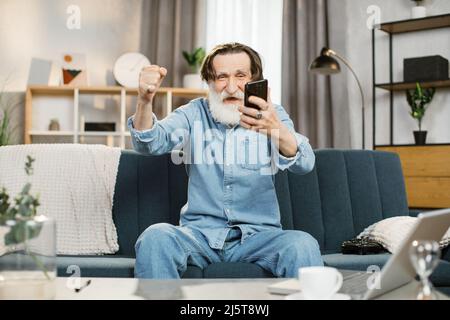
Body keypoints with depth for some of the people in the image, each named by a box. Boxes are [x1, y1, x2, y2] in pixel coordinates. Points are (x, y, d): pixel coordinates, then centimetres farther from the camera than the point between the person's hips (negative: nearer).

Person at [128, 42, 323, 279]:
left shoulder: (272, 114, 3)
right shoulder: (194, 113, 7)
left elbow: (304, 163, -16)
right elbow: (150, 143, -9)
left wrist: (276, 129, -38)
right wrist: (145, 100, -30)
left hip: (258, 235, 0)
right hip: (200, 232, 1)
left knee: (303, 246, -29)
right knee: (154, 237, -28)